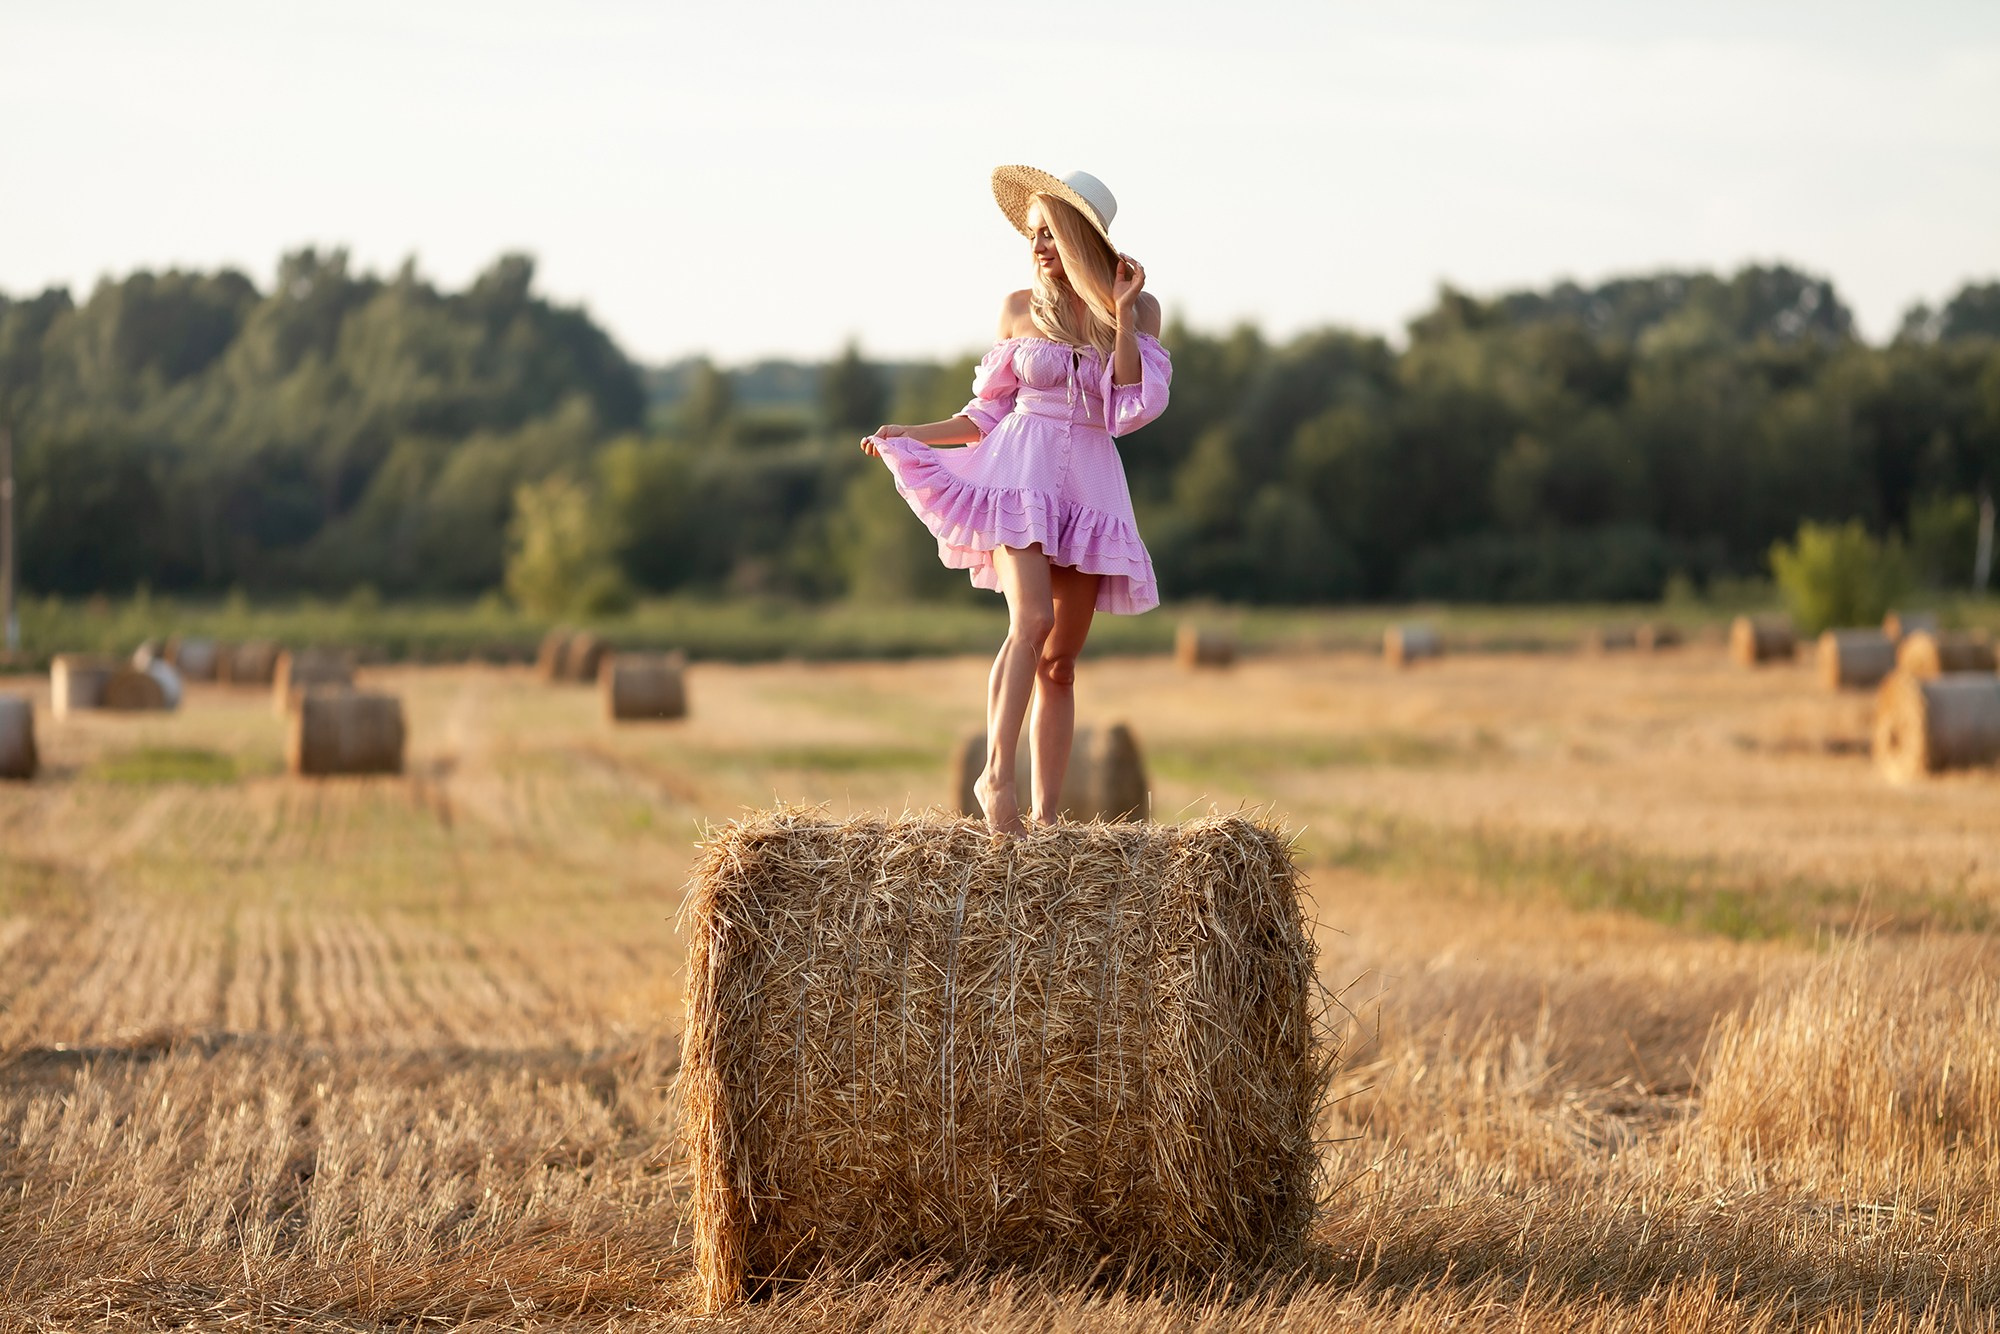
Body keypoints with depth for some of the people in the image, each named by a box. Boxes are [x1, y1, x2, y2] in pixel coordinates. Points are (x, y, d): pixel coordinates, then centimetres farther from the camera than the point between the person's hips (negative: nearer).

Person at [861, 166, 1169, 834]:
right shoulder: (1020, 308, 5)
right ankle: (996, 774, -22)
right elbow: (991, 413, 12)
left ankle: (1047, 815, 5)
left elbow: (1131, 407, -8)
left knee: (1060, 659, 3)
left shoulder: (1140, 309, 5)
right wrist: (910, 435, 2)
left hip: (1090, 484, 2)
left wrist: (1120, 311, -11)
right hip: (1021, 472, -2)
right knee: (1032, 619, -25)